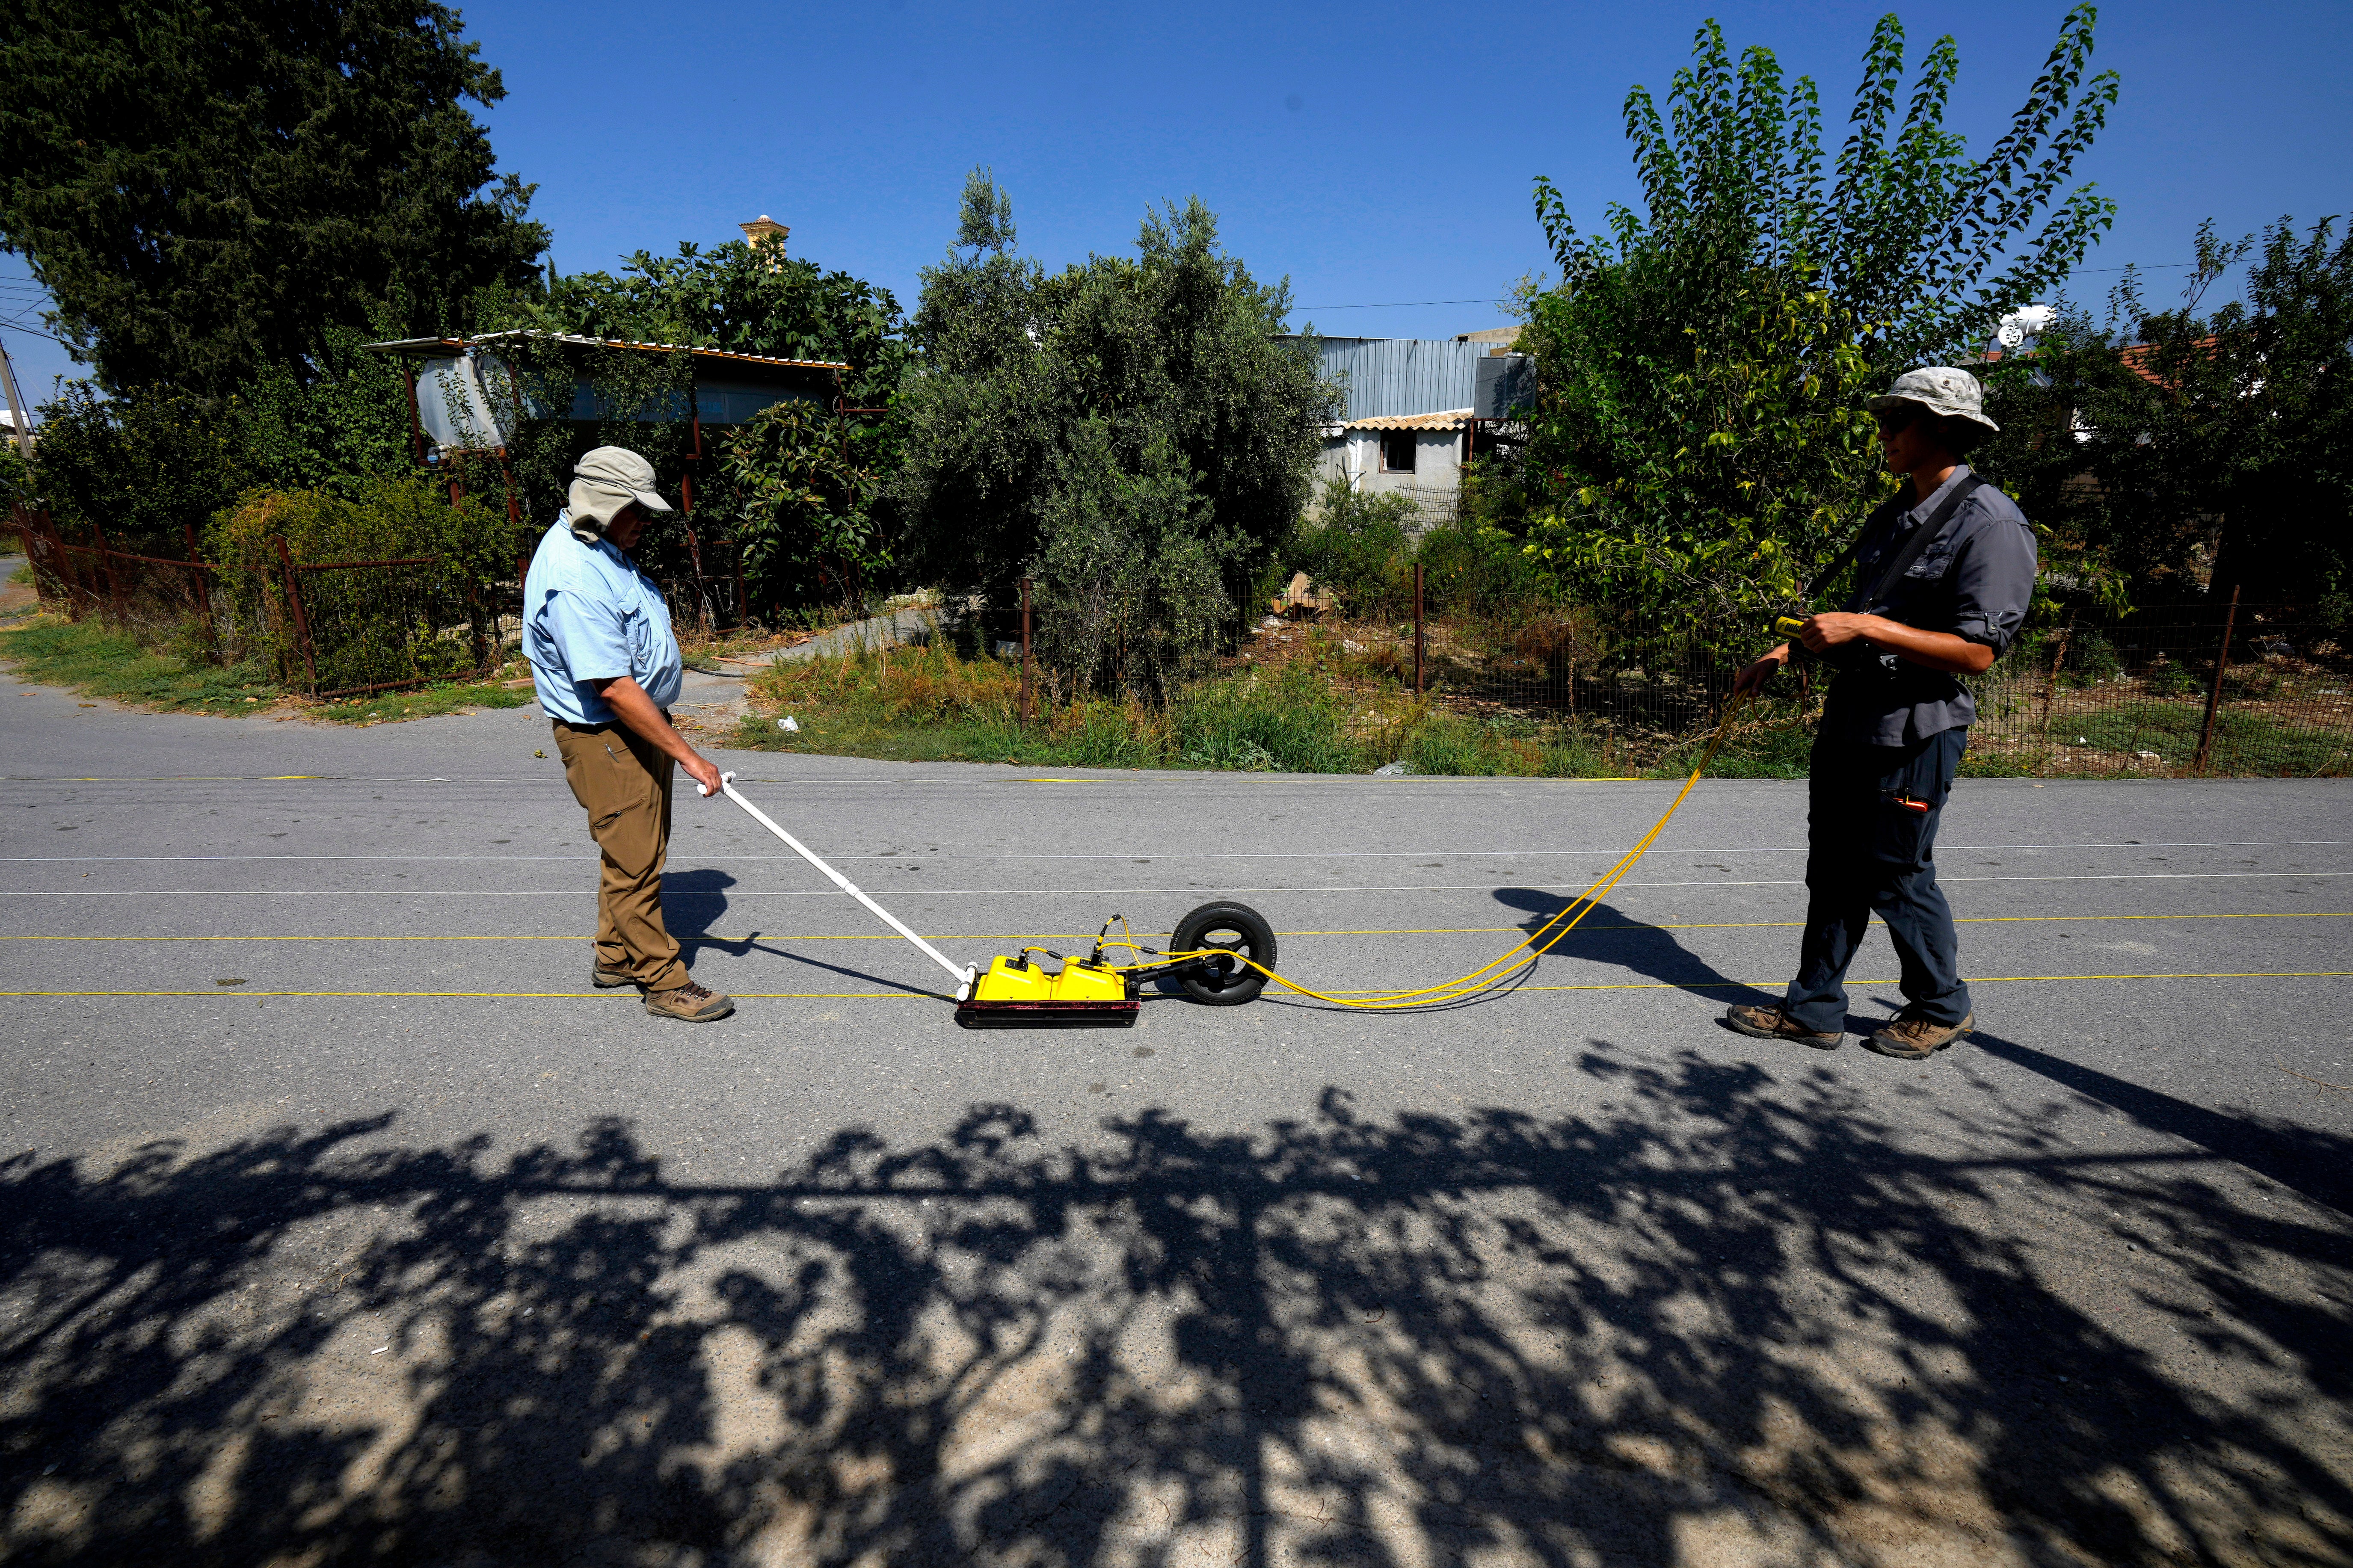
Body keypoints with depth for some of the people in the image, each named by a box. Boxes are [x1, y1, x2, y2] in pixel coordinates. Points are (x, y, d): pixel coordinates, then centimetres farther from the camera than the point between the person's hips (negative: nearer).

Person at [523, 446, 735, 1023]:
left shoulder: (595, 546, 8)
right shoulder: (572, 580, -26)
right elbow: (614, 688, -29)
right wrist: (688, 756, -26)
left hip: (640, 722, 11)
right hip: (604, 736, -11)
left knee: (640, 850, 19)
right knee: (634, 860, -3)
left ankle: (615, 957, 34)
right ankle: (663, 982, 8)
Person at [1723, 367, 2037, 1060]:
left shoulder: (1991, 524, -14)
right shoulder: (1895, 513, 13)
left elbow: (1977, 653, -20)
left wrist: (1866, 629, -24)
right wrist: (1789, 650, 12)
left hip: (1915, 733, -8)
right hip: (1849, 718, 8)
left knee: (1895, 877, 3)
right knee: (1832, 870, 12)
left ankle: (1942, 1008, 27)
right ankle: (1814, 1009, 23)